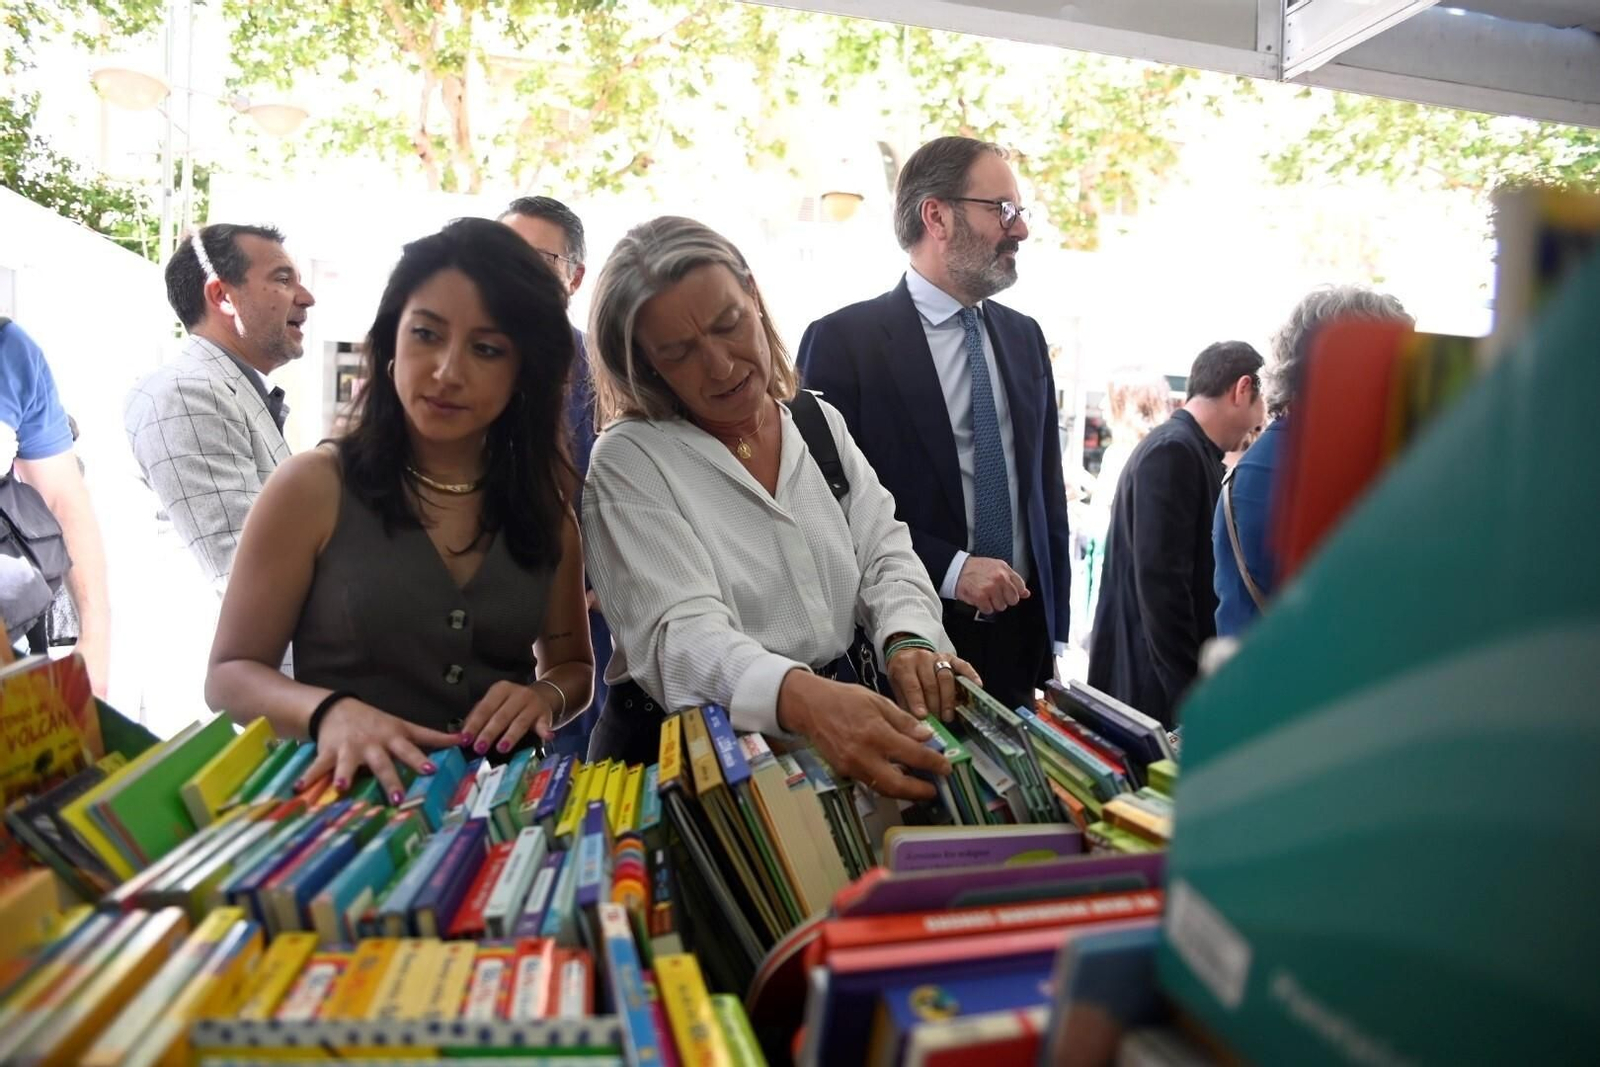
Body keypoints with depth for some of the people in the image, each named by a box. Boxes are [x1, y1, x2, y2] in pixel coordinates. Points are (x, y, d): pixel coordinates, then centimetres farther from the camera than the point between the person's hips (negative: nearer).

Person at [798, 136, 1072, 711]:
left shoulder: (1025, 337, 10)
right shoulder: (842, 340, -9)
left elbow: (1047, 487, 13)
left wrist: (1055, 631, 12)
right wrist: (950, 569, -18)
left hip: (1021, 635, 5)